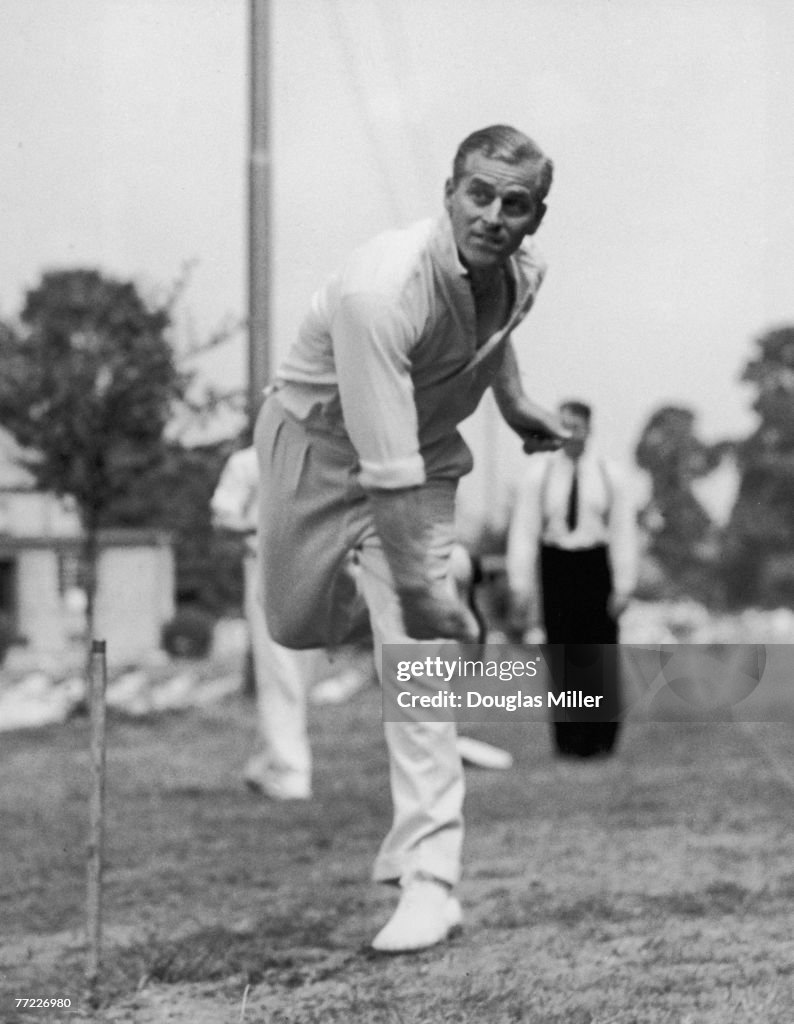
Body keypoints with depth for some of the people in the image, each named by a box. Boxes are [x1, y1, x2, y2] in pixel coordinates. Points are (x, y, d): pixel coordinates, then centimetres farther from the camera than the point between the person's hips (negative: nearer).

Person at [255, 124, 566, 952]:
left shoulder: (524, 270, -16)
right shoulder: (381, 289, -37)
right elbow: (386, 472, -38)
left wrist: (512, 400, 20)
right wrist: (415, 587, -37)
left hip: (423, 452, 3)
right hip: (318, 441, -3)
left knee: (416, 653, -11)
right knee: (297, 628, 11)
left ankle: (429, 878, -12)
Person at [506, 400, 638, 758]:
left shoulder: (608, 474, 1)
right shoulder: (539, 472, 0)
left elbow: (622, 531, 2)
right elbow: (523, 529, -1)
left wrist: (623, 584, -3)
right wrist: (520, 585, -6)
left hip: (595, 566, 0)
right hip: (555, 564, 0)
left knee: (600, 653, -3)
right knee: (562, 652, 3)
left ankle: (600, 738, 6)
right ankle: (568, 739, 10)